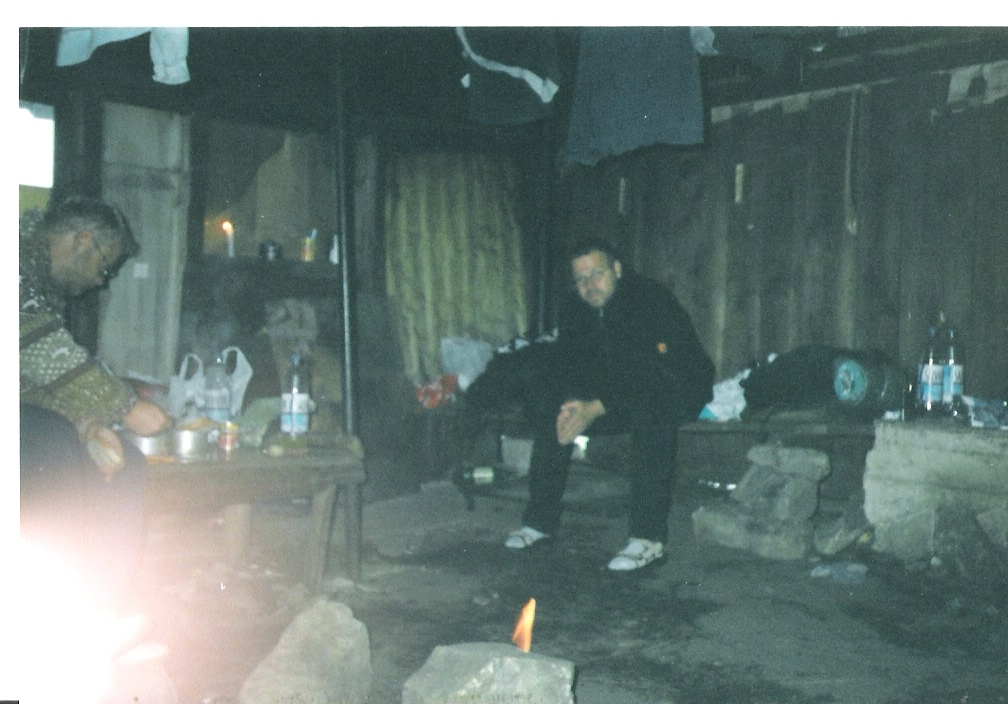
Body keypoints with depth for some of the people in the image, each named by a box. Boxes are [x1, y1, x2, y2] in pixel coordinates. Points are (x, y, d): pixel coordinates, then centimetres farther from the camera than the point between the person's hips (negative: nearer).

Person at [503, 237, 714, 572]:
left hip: (679, 390, -6)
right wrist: (572, 406, -24)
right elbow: (562, 364, -2)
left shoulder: (652, 300, -24)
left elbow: (649, 374, -32)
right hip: (613, 395, 7)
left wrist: (596, 408, -37)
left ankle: (649, 538, -38)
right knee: (546, 401, -11)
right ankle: (541, 519, -5)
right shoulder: (576, 308, -2)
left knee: (648, 410, -40)